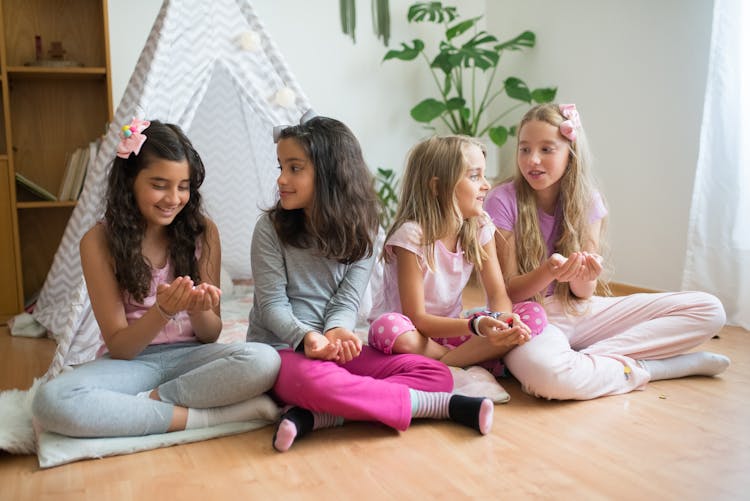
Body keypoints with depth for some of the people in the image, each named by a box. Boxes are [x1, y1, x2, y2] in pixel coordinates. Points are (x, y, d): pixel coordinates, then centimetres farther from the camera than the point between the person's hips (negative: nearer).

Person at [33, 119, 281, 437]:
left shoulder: (202, 231, -1)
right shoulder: (99, 242, -6)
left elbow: (211, 334, 2)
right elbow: (118, 346, -6)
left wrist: (199, 310, -23)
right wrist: (163, 311, -26)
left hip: (190, 356, 1)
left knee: (264, 361, -31)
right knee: (51, 401, -33)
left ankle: (148, 400, -18)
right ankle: (203, 417, -26)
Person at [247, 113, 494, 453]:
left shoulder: (360, 231, 3)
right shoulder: (271, 227, -3)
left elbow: (347, 300, -3)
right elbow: (272, 304, -7)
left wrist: (336, 331, -26)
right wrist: (307, 336, -26)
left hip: (335, 347, 4)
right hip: (282, 349, -3)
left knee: (436, 373, -14)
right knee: (314, 381, -40)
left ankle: (313, 417, -29)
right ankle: (444, 406, -27)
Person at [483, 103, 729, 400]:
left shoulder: (587, 201, 0)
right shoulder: (502, 202, -11)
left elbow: (583, 294, -1)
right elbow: (507, 292, -9)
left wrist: (584, 277, -26)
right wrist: (549, 272, -30)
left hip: (580, 313, 5)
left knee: (708, 310, -5)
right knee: (546, 372, -43)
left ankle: (587, 360, -15)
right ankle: (641, 369, -12)